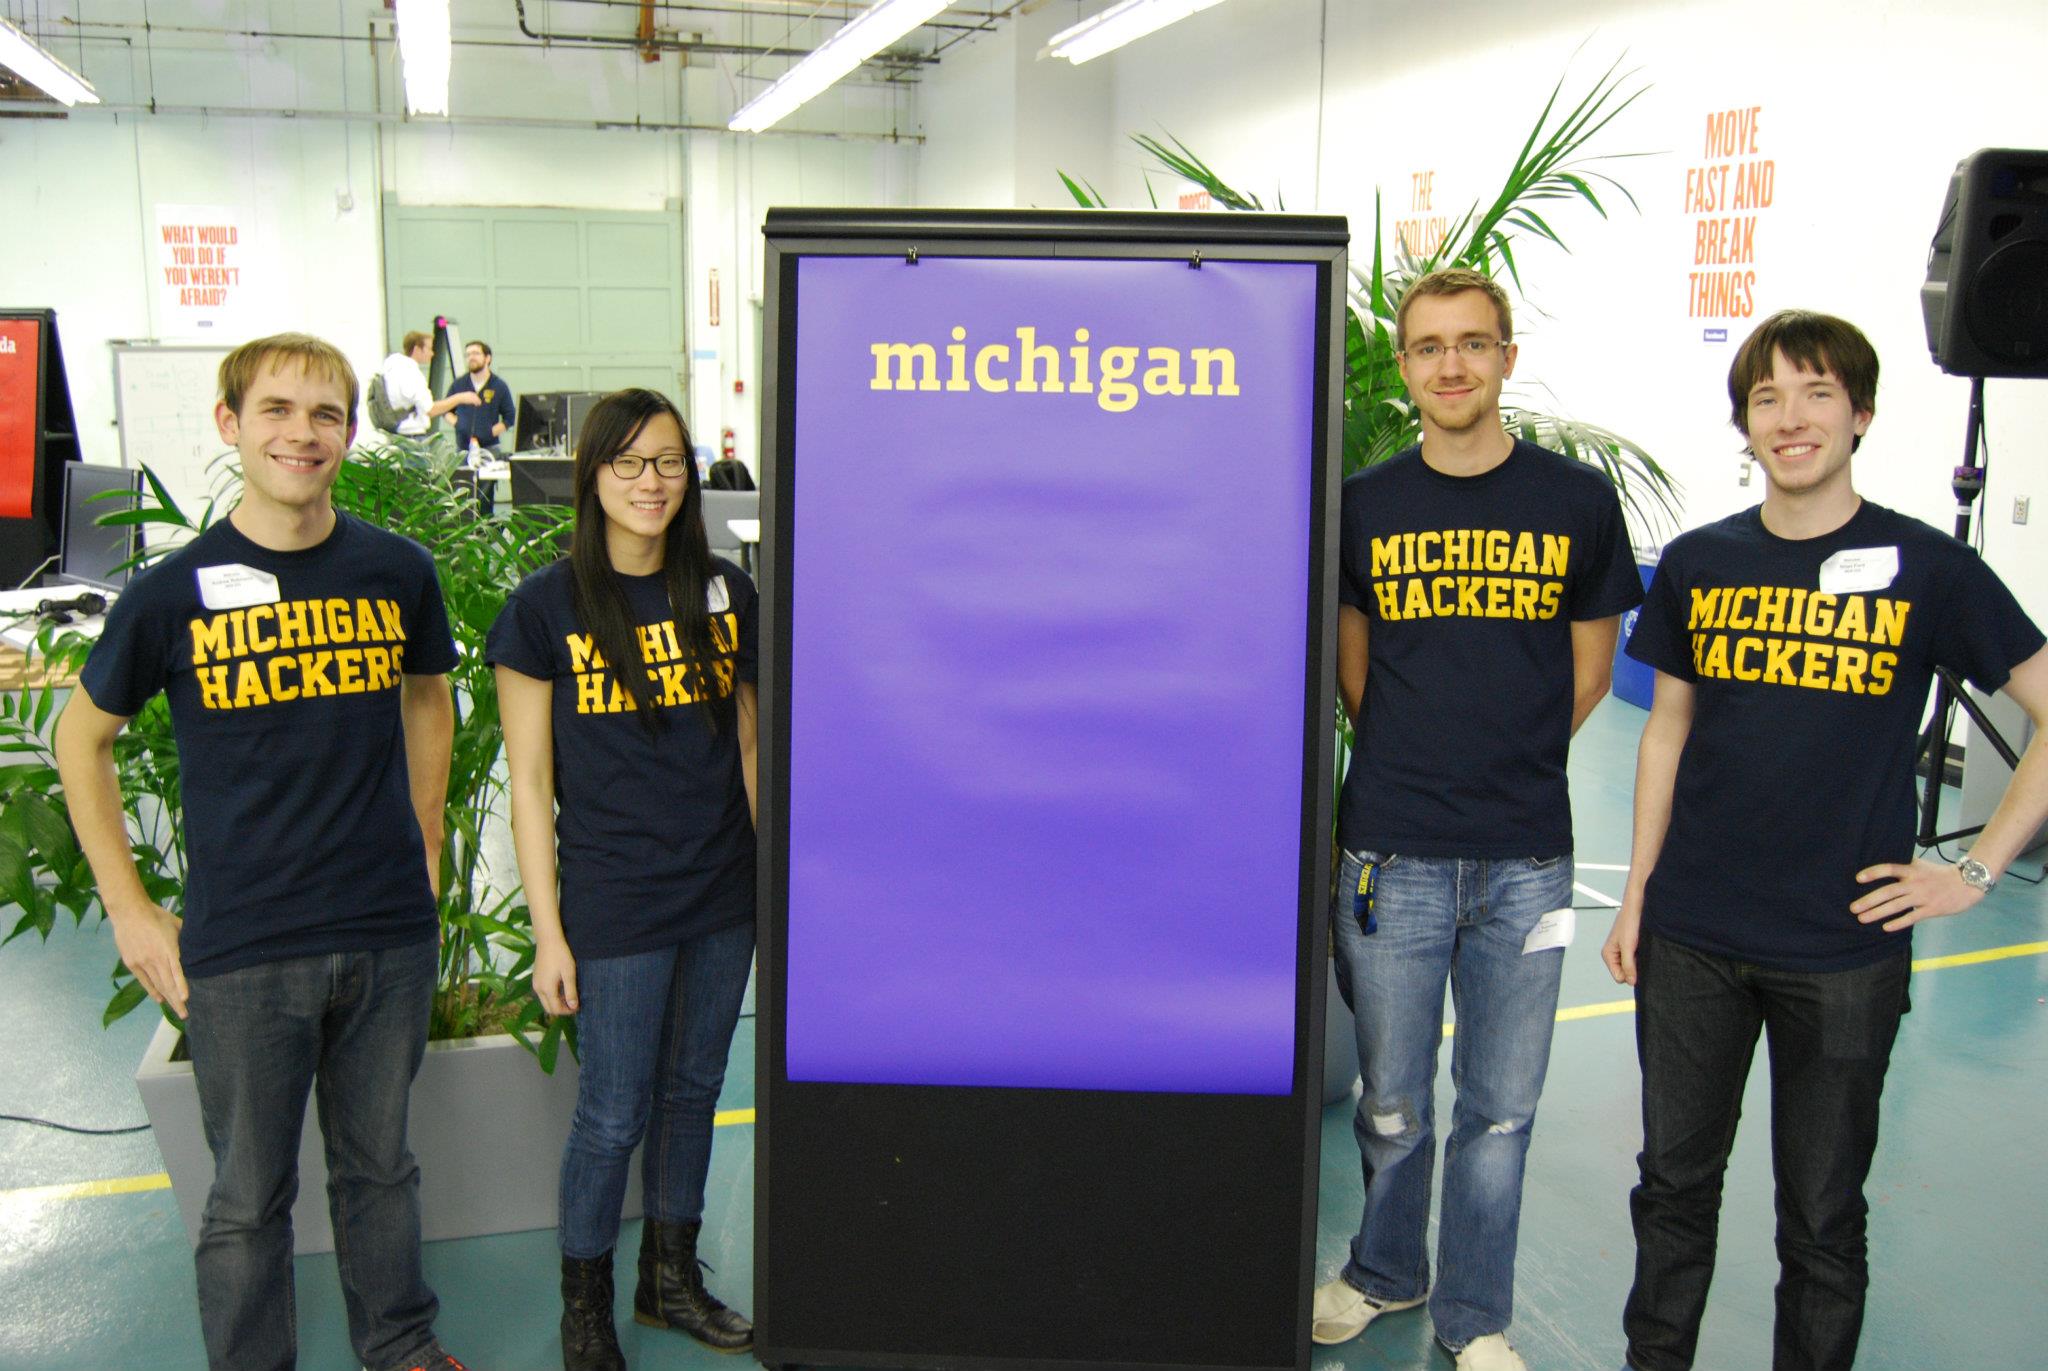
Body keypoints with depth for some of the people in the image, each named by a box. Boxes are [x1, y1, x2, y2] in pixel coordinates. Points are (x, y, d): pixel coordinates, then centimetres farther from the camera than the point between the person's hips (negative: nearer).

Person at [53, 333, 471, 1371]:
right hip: (239, 953, -2)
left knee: (379, 1166, 18)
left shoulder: (398, 573, -1)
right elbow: (82, 738, 6)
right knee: (249, 1195, 10)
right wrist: (129, 909, 3)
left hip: (390, 935, 2)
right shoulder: (174, 593, -7)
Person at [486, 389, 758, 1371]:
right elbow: (530, 780, -6)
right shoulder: (546, 608, -7)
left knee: (694, 1092, 16)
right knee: (615, 1114, 5)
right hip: (616, 908, -4)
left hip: (723, 898, 4)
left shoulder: (725, 593, 4)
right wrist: (548, 931, -7)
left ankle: (671, 1278, 36)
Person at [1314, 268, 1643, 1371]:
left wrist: (1508, 768, 8)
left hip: (1525, 862, 0)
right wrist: (1415, 762, 9)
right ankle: (1383, 1274, 37)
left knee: (1501, 1109, 11)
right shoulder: (1364, 505, 2)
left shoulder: (1576, 500, 0)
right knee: (1392, 1104, 13)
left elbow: (1588, 670, 10)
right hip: (1391, 853, 0)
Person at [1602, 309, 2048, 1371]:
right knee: (1674, 1181, 14)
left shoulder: (1927, 568, -5)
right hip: (1692, 938, 2)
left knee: (1822, 1213, 10)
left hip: (1846, 952, -2)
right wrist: (1636, 896, 8)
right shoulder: (1699, 564, 3)